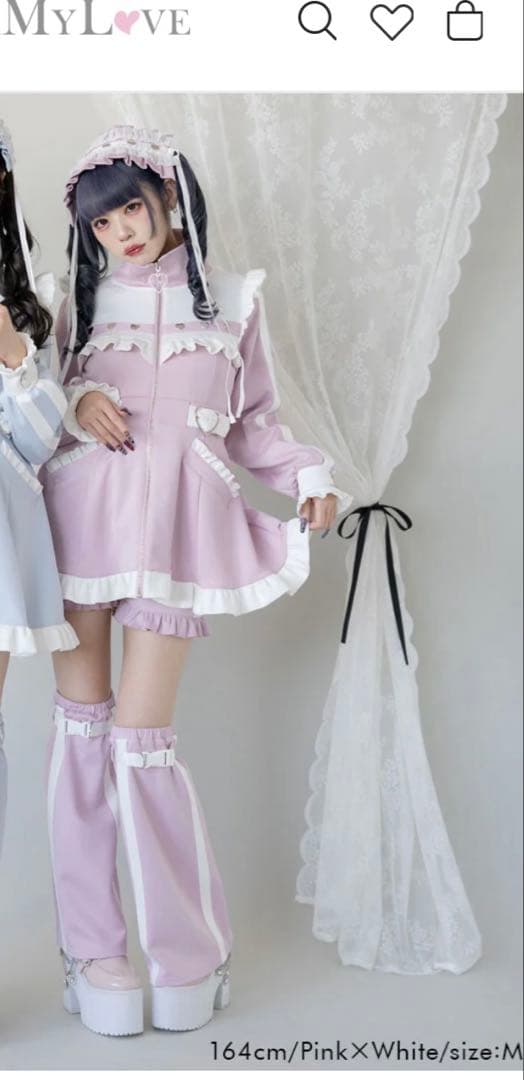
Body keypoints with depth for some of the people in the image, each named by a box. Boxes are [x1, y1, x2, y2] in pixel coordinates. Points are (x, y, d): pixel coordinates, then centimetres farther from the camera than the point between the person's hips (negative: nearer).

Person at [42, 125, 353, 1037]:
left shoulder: (231, 299, 14)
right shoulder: (83, 301, 17)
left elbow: (255, 420, 13)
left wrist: (309, 474, -3)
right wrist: (76, 404, -4)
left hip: (177, 518, -2)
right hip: (83, 508, 3)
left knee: (141, 733, -9)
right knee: (82, 718, -2)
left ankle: (192, 950, 8)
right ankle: (90, 944, 10)